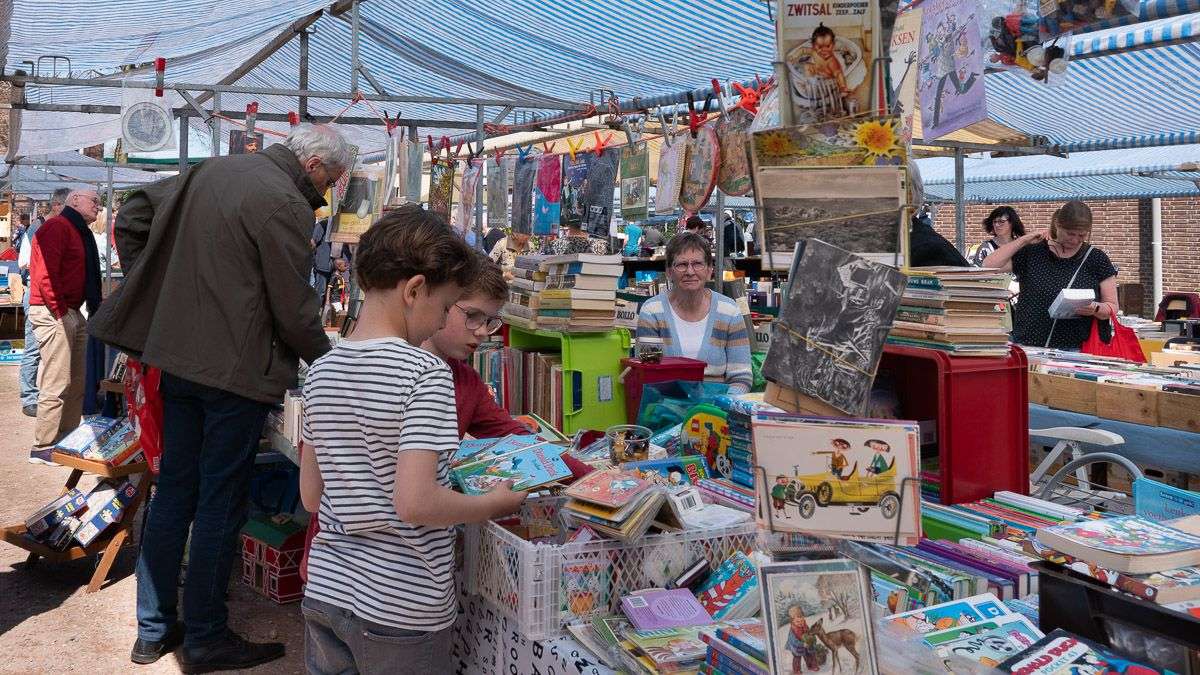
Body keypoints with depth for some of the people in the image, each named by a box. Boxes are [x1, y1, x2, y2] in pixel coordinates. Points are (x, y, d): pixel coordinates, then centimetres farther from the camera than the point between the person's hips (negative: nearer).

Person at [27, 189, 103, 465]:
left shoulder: (79, 233, 20)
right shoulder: (57, 226, -10)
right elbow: (45, 274, -19)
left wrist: (94, 307, 8)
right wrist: (60, 311, -18)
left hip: (72, 313, 10)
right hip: (53, 313, -10)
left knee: (76, 383, 13)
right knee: (57, 385, -9)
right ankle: (43, 447, -2)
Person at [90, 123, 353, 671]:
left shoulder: (211, 171, 12)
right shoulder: (284, 202, -15)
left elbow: (131, 215, 18)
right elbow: (293, 308, -14)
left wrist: (150, 292, 18)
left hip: (176, 356, 8)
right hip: (236, 368, -8)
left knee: (173, 492, 14)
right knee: (221, 503, 2)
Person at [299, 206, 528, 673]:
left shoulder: (322, 370, 2)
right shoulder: (425, 372, -18)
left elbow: (311, 495, 7)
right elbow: (415, 504, -25)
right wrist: (497, 503, -11)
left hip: (324, 592, 6)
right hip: (399, 608, -6)